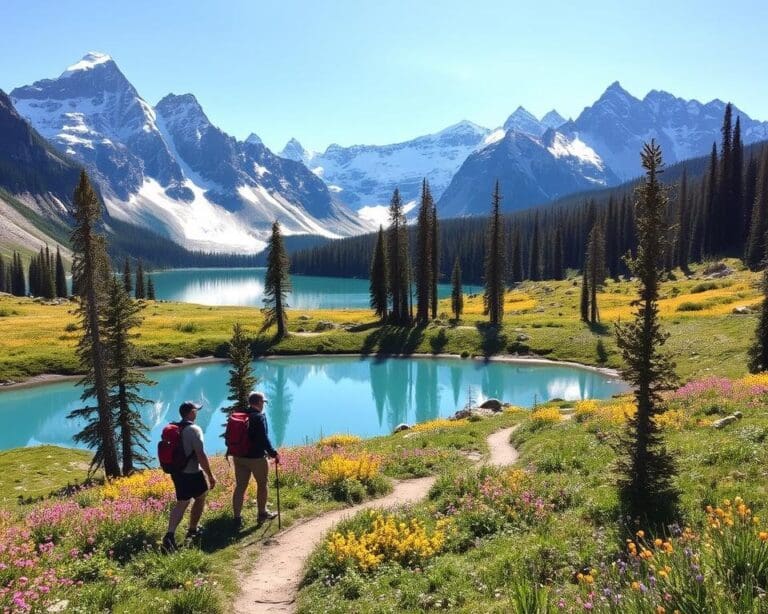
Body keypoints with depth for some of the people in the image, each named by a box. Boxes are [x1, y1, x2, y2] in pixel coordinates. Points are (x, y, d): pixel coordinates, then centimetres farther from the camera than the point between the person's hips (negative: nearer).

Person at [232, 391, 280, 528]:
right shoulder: (259, 417, -16)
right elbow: (264, 439, -21)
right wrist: (274, 453, -11)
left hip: (239, 457, 6)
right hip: (256, 457, -6)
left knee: (240, 486, 9)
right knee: (262, 484, 13)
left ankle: (237, 517, 11)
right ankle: (262, 513, 26)